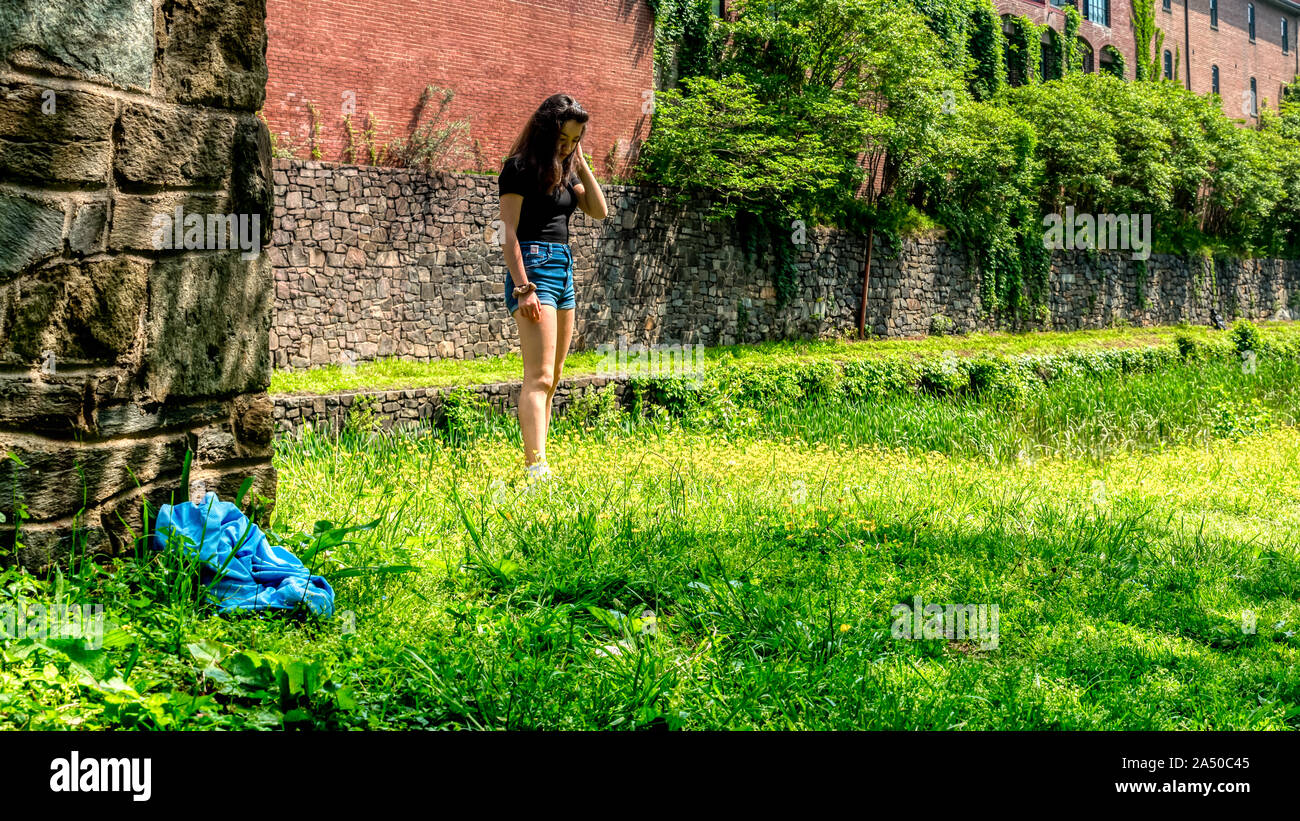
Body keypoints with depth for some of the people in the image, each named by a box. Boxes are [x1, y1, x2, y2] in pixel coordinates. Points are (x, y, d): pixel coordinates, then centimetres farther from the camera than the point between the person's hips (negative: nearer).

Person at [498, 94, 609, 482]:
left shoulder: (565, 170, 16)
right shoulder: (520, 167, -7)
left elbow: (599, 211, 7)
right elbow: (509, 232, -12)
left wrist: (579, 161, 3)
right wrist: (523, 287, -20)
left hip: (564, 269, 9)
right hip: (533, 266, -9)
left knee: (552, 377, 8)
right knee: (539, 377, -18)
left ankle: (536, 462, 12)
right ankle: (536, 468, -25)